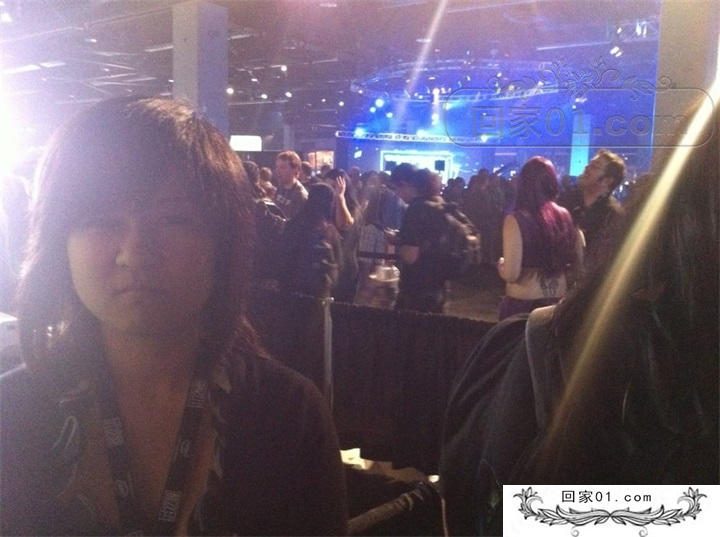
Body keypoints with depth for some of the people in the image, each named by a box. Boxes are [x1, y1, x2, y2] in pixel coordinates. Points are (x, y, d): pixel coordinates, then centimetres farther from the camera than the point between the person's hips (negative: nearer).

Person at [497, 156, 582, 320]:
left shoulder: (515, 220, -17)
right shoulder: (565, 216, -2)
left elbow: (511, 274, -21)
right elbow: (578, 260, 8)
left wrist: (501, 264, 0)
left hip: (522, 304, -5)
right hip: (558, 302, 5)